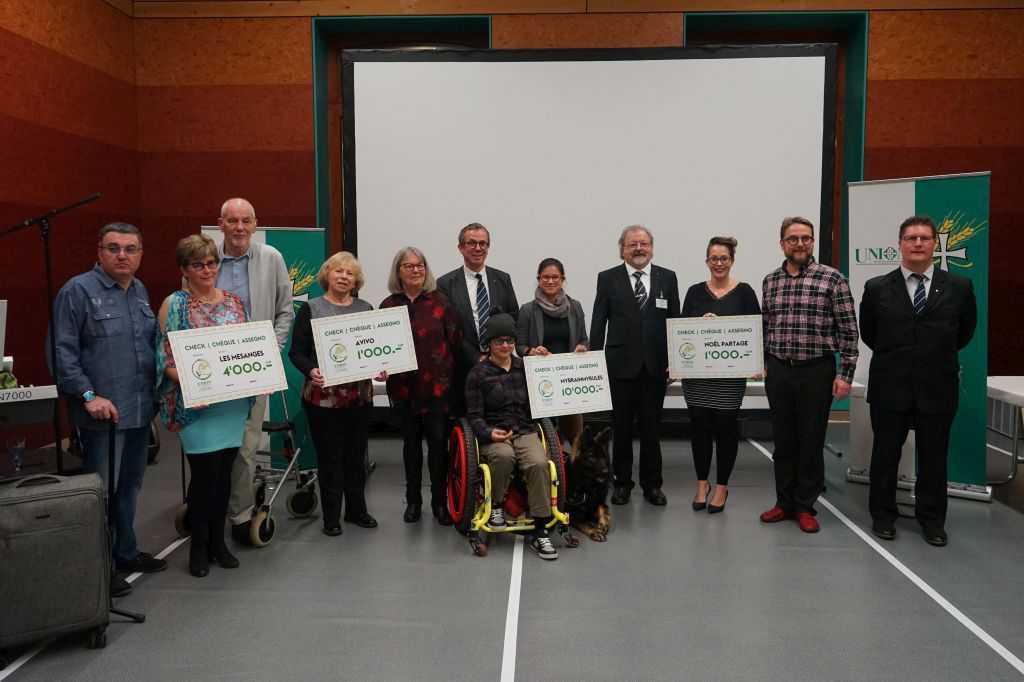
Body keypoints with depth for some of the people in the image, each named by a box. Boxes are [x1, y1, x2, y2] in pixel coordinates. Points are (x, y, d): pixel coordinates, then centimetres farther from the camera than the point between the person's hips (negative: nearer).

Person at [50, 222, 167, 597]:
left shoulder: (140, 291, 12)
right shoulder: (78, 291, -9)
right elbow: (62, 352, -13)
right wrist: (88, 395, -19)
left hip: (141, 410, 7)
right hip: (105, 412, -7)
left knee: (130, 485, 18)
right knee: (101, 492, 1)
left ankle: (125, 552, 32)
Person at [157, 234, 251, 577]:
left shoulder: (234, 302, 10)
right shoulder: (174, 304, -3)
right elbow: (166, 360, -7)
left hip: (234, 401, 4)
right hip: (196, 404, -4)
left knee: (224, 471, 10)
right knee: (205, 472, -4)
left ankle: (218, 541, 25)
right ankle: (199, 547, 15)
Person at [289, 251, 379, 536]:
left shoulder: (365, 309, 10)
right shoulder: (310, 309, 0)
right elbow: (297, 352, -3)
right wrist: (311, 371, -21)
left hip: (360, 395, 3)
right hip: (323, 396, -3)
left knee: (356, 455, 12)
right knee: (329, 456, 4)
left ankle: (356, 510, 27)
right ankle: (331, 516, 17)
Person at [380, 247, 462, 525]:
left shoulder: (440, 301, 0)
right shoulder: (388, 306, 4)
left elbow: (455, 339, 1)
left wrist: (449, 370, -2)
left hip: (437, 384, -2)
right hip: (403, 385, 2)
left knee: (438, 440, -1)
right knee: (411, 441, 13)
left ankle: (440, 501, 14)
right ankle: (413, 500, 25)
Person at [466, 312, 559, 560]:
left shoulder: (526, 367, 14)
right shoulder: (477, 374, 5)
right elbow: (474, 415, 1)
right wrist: (489, 433, -20)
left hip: (525, 430, 2)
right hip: (493, 434, -2)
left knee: (539, 463, -29)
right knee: (504, 456, -37)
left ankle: (539, 531, -18)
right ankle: (495, 505, -8)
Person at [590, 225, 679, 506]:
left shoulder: (667, 278, 7)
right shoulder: (608, 278, 2)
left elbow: (675, 321, 6)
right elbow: (598, 323, 2)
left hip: (656, 365, 1)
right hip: (620, 364, -1)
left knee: (651, 428, 8)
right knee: (621, 428, 8)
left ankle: (652, 484, 20)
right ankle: (622, 483, 20)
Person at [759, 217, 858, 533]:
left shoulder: (833, 279, -6)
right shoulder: (770, 281, 7)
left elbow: (848, 330, -6)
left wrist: (845, 374, -10)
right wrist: (763, 362, 10)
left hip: (816, 371, -3)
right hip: (778, 372, 3)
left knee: (811, 442, 6)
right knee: (783, 441, 11)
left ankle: (805, 507, 18)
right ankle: (784, 502, 23)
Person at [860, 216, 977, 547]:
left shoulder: (959, 287, 0)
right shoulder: (877, 288, -2)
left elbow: (965, 332, 13)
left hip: (938, 387, 1)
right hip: (890, 386, 0)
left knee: (934, 456, 10)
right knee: (885, 453, 10)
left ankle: (932, 519, 26)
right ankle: (883, 514, 25)